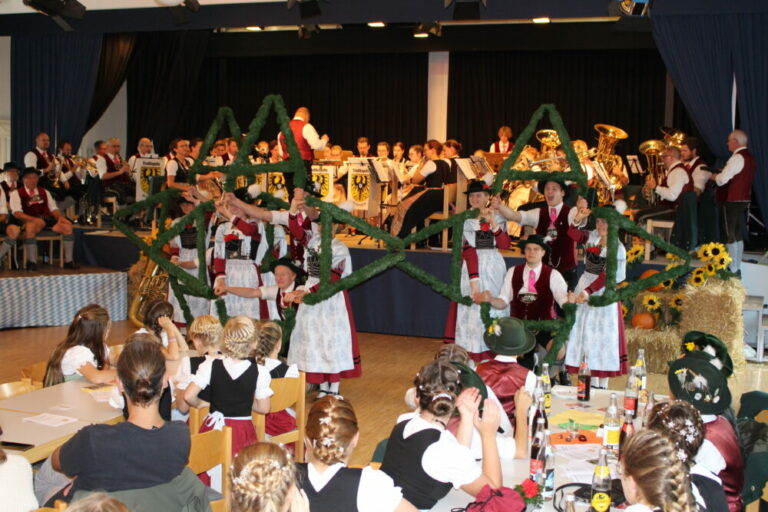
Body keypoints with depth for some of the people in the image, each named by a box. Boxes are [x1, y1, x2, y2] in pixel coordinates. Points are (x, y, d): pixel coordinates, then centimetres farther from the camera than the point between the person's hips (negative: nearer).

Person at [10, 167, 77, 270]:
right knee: (30, 227, -40)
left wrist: (60, 217, -4)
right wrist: (34, 219, -23)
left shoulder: (44, 192, 25)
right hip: (29, 221, -5)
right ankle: (32, 261, -31)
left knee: (67, 225, -18)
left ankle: (68, 261, -15)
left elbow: (53, 208, 20)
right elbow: (17, 213, -6)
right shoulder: (17, 193, 8)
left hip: (47, 219, 5)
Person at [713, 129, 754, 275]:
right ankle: (737, 268, 21)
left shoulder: (737, 158, -16)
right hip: (744, 200, 9)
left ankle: (732, 270, -2)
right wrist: (720, 176, 13)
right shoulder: (750, 158, 14)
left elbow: (722, 179, -21)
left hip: (733, 201, -9)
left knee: (731, 236, -4)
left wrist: (713, 176, -2)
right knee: (739, 236, 14)